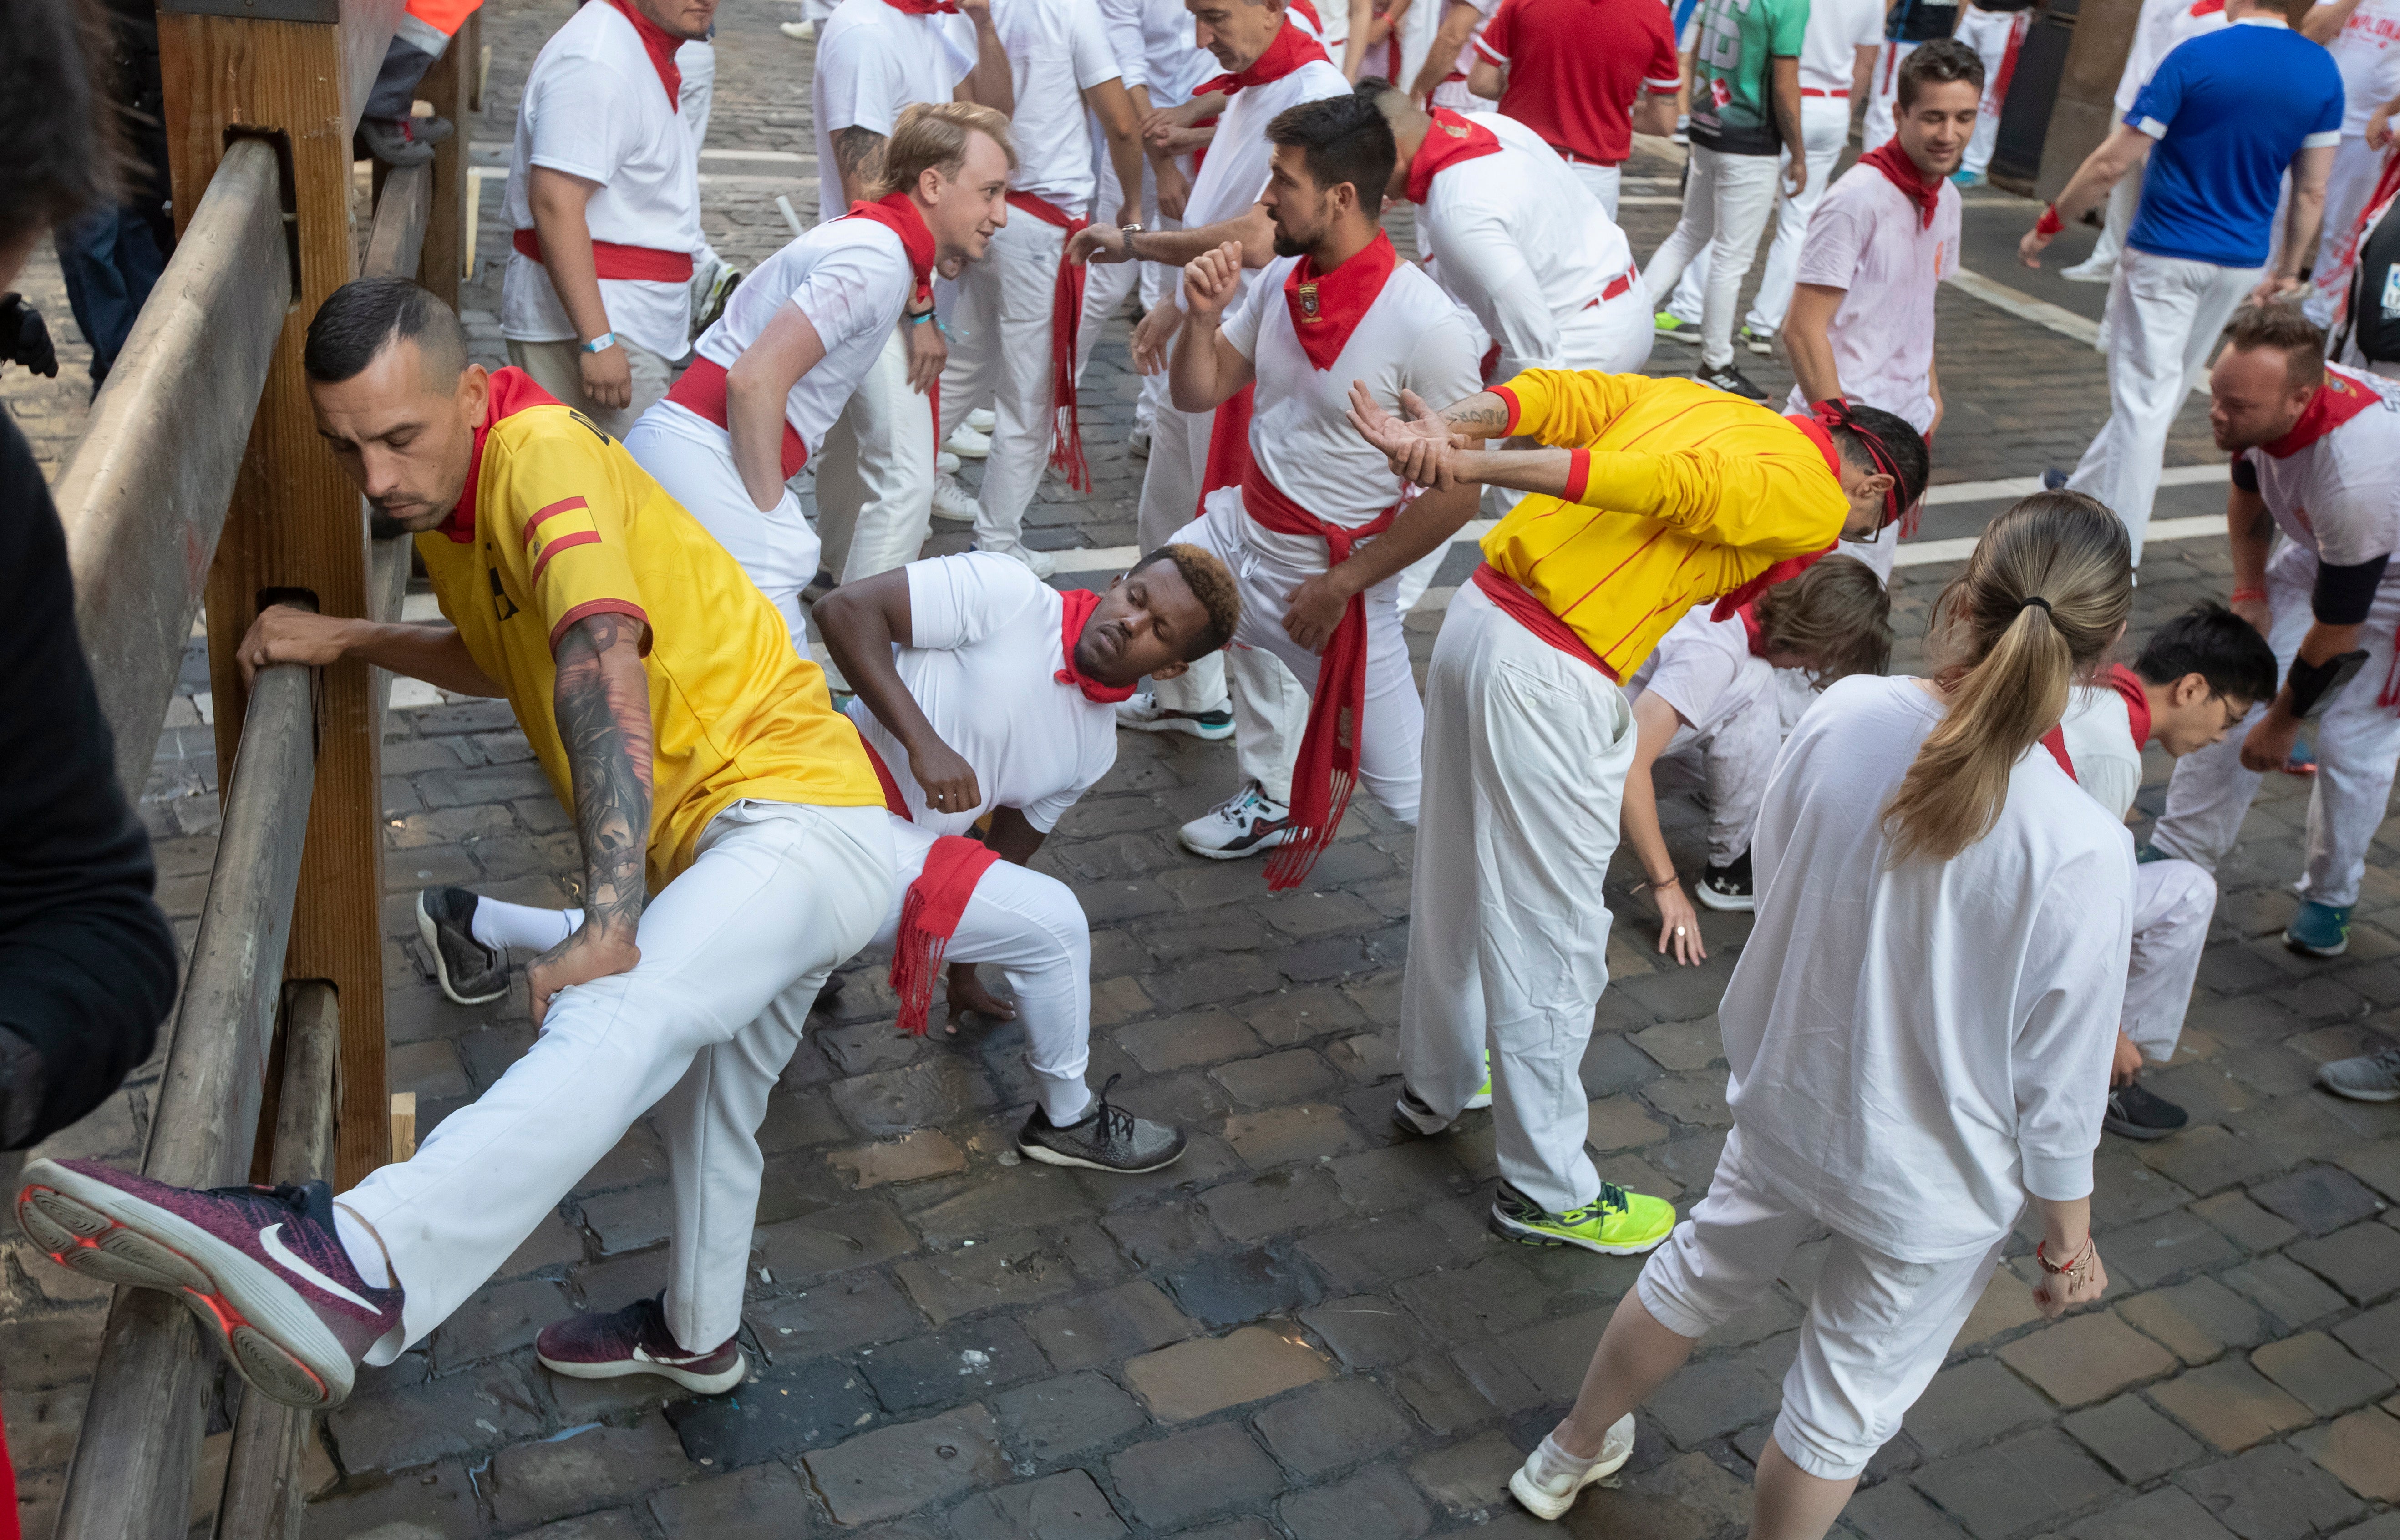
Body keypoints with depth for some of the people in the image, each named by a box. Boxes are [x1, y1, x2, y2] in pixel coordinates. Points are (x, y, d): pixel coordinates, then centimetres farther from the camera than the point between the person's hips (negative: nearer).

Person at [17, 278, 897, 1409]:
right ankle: (697, 1337, 49)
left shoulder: (544, 457, -20)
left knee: (623, 1018, -37)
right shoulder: (445, 497, 11)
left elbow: (602, 675, -34)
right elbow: (500, 660, 27)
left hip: (798, 814, -10)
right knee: (710, 1113, 27)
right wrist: (345, 641, 10)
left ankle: (359, 1271, -59)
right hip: (726, 845, 10)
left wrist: (608, 929, -43)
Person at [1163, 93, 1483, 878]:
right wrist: (1203, 317, -13)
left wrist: (1341, 585, -17)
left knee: (1415, 792, -5)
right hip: (1240, 529, 7)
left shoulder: (1424, 325, -23)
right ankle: (1278, 803, 29)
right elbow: (1199, 393, 8)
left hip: (1337, 569, -7)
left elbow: (1457, 490, -20)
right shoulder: (1282, 278, -2)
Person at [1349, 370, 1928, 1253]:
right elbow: (1665, 484, -20)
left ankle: (1435, 1087, 46)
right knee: (1552, 940, 5)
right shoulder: (1811, 499, -5)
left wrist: (1447, 429, -9)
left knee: (1453, 882, 24)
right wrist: (1474, 469, -29)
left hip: (1478, 615, 9)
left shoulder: (1698, 400, 20)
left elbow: (1552, 394, 6)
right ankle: (1548, 1194, 20)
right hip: (1550, 682, -9)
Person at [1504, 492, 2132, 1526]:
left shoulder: (1843, 716, -21)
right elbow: (2057, 1090, -18)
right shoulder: (2083, 856, -31)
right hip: (1932, 1188, -5)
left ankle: (1572, 1454, 57)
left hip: (1784, 1100, 5)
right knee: (1847, 1404, 21)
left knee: (1698, 1276, 32)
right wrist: (2069, 1242, 1)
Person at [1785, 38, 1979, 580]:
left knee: (1869, 588, 14)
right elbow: (1804, 331, -19)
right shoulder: (1858, 199, -17)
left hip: (1905, 428, 8)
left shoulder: (1945, 199, 8)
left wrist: (1931, 394, 14)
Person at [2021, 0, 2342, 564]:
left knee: (2146, 400, -1)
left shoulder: (2195, 59, -15)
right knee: (2163, 393, 19)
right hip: (2241, 261, 5)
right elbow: (2312, 191, 3)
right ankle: (2087, 491, 37)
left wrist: (2047, 226, -4)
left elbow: (2111, 165, -15)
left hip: (2163, 257, -5)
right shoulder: (2323, 73, -1)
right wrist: (2290, 270, 16)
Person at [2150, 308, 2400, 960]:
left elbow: (2337, 629, -30)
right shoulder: (2265, 402, -23)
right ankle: (2178, 857, 9)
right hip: (2321, 550, 7)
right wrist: (2249, 593, -1)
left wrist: (2282, 725, -17)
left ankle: (2331, 897, 17)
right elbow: (2248, 491, 4)